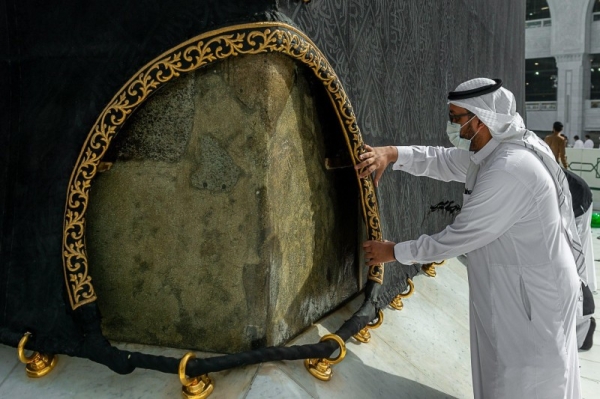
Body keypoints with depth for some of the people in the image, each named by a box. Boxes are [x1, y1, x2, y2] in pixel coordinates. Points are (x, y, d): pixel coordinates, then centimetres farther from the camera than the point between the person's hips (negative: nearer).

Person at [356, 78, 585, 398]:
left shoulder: (509, 170, -31)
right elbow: (441, 160, 6)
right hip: (515, 286, 9)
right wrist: (391, 154, -13)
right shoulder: (493, 150, -1)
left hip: (533, 294, -9)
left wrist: (394, 252, -16)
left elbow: (459, 237, -27)